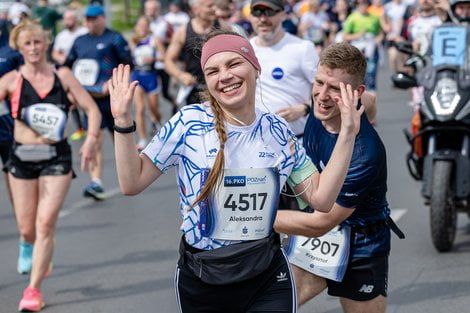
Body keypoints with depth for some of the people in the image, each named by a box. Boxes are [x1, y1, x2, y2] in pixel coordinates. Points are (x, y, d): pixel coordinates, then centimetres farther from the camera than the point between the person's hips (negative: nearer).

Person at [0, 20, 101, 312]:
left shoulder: (62, 76, -1)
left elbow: (92, 109, 0)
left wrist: (91, 139, -15)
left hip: (57, 157, 0)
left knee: (45, 224, -9)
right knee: (27, 228, 6)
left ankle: (34, 289, 0)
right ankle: (28, 246, 44)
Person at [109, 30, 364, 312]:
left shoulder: (278, 130, 0)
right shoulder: (189, 122, -9)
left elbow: (320, 197, 2)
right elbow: (132, 183, -7)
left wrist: (347, 135, -4)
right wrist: (124, 121, -19)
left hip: (268, 279, 2)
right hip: (200, 281, -1)